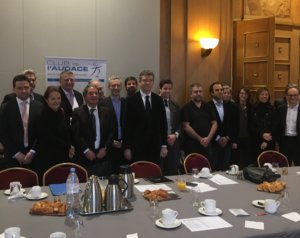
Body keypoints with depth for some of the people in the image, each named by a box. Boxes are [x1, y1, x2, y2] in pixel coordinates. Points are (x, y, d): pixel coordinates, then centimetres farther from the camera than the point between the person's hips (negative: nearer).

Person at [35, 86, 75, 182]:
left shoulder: (62, 113, 8)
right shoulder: (42, 116, -10)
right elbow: (49, 137, -12)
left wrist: (69, 150, 0)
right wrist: (68, 147, -7)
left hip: (62, 157, 5)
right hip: (46, 159, -5)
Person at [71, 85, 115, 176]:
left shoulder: (107, 112, 10)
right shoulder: (78, 112, 1)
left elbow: (112, 132, 8)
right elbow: (76, 134, -4)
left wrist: (105, 148, -3)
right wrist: (86, 150, -10)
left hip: (103, 155, 3)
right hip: (85, 157, -2)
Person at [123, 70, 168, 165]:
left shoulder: (158, 100, 8)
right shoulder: (131, 100, -2)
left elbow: (163, 123, 9)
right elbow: (127, 125, -4)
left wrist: (164, 145, 5)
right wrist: (127, 147, -7)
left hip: (155, 147, 3)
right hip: (137, 147, -3)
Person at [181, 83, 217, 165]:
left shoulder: (208, 107, 12)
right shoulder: (186, 108, -2)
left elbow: (214, 123, 9)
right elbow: (186, 126, -9)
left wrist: (208, 138, -6)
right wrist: (200, 139, -10)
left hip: (207, 144, 4)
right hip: (192, 145, -4)